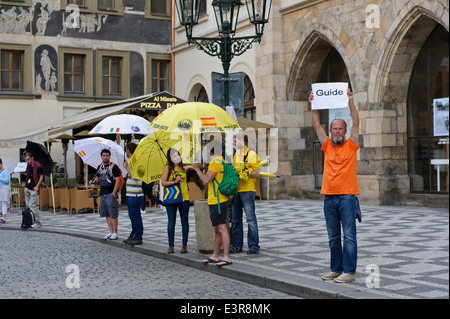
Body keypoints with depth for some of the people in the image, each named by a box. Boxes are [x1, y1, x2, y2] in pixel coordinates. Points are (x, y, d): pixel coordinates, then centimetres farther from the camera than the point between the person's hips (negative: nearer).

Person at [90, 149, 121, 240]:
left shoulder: (114, 167, -6)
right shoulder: (100, 167, 14)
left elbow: (117, 180, -10)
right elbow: (97, 178, 26)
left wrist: (114, 193, -16)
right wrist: (93, 181, 2)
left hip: (111, 194, -7)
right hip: (102, 194, 7)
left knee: (113, 214, -5)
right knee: (107, 214, 8)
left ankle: (115, 233, -1)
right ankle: (110, 232, 13)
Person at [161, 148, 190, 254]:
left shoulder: (184, 168, 7)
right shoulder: (168, 168, 1)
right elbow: (163, 182, -4)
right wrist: (174, 182, -13)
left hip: (184, 198, 2)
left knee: (185, 222, 5)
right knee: (171, 222, 0)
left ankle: (184, 245, 13)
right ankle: (171, 245, 7)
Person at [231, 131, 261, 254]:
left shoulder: (251, 155, -6)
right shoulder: (236, 154, 17)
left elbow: (256, 174, -10)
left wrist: (245, 173, -16)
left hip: (247, 190, -8)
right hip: (236, 190, 8)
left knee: (251, 218, -6)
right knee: (235, 219, 10)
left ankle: (254, 246, -2)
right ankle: (236, 246, 17)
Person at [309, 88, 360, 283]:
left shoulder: (350, 146, 3)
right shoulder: (327, 146, 12)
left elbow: (356, 123, -6)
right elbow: (316, 125, 11)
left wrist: (350, 101, -11)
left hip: (347, 197, -4)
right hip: (329, 197, 4)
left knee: (349, 236, -5)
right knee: (333, 237, 10)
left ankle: (349, 271, -4)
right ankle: (336, 269, 17)